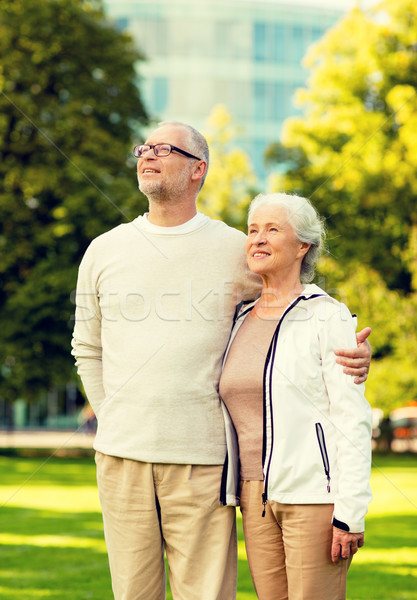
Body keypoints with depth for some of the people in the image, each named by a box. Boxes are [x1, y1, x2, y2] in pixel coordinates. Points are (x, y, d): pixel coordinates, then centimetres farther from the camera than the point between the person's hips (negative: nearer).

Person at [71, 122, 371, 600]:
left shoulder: (235, 251, 3)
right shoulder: (104, 251, 10)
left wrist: (353, 353, -4)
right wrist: (112, 417, 12)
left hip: (200, 458, -2)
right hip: (121, 457, 2)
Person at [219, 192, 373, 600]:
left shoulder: (327, 317, -5)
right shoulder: (242, 319, 14)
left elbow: (353, 420, -10)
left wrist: (350, 514, -15)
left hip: (313, 496, -6)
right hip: (256, 495, 6)